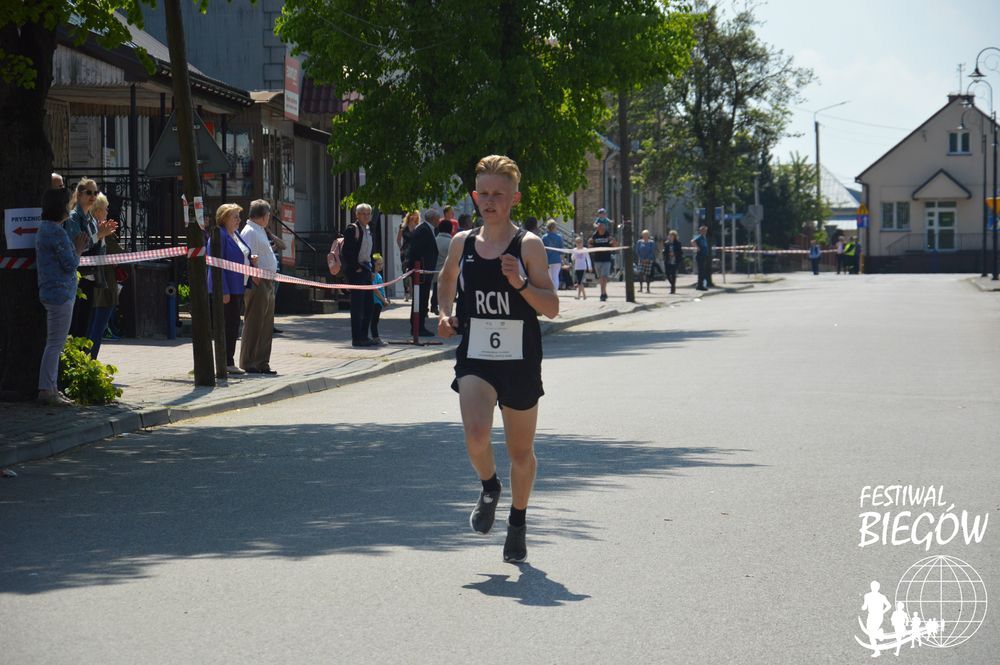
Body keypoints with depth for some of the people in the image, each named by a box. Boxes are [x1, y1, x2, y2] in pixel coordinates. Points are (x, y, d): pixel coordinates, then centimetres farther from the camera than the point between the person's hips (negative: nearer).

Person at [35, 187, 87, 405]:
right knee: (55, 344, -8)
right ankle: (47, 390, -7)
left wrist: (75, 247, 12)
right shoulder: (57, 232, -17)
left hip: (50, 293, 10)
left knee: (54, 343, 14)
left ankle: (50, 388, 17)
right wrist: (78, 249, 0)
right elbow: (70, 264, -16)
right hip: (61, 293, -10)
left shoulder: (44, 229, 15)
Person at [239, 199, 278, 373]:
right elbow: (246, 256, -21)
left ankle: (262, 363, 18)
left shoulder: (260, 231, 20)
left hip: (268, 282, 10)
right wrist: (255, 277, -22)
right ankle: (250, 363, -2)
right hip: (258, 283, -10)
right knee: (254, 324, -6)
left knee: (266, 325, 13)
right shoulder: (249, 232, -12)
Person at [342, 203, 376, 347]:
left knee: (369, 305, 10)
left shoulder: (368, 230, 16)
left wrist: (369, 268, 14)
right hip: (356, 271, -9)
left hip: (366, 270, 9)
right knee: (357, 305, -7)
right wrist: (356, 268, -16)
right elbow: (346, 252, -15)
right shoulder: (352, 229, -10)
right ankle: (357, 338, -3)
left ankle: (364, 336, 18)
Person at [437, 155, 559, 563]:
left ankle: (518, 522, 33)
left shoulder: (528, 246, -7)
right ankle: (489, 489, 10)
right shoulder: (462, 243, 3)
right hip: (475, 358, 1)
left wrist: (521, 284, -24)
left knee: (520, 451, 10)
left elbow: (552, 308, -9)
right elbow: (447, 279, 25)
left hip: (520, 361, -1)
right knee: (476, 434, -22)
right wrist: (446, 314, 8)